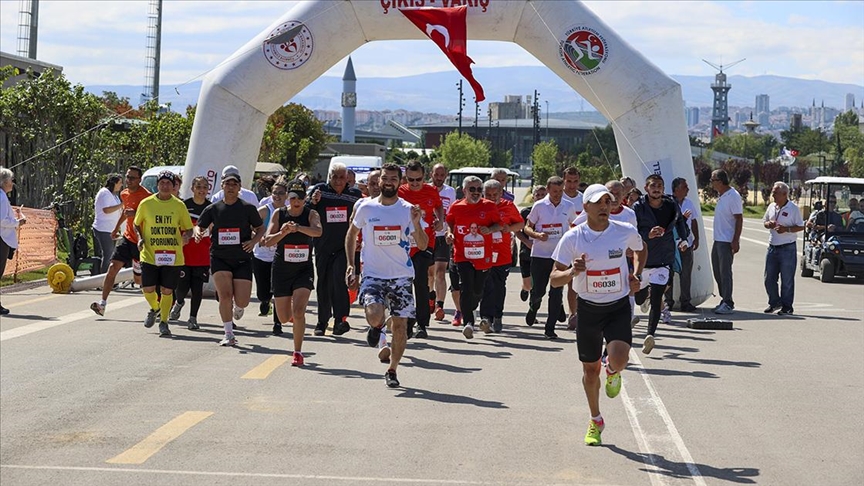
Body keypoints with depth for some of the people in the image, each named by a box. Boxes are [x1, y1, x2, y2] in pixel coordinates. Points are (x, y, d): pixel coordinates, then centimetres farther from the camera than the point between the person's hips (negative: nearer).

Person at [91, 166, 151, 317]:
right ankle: (103, 303, -11)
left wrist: (135, 214, -33)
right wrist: (117, 227, 39)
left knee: (139, 279, 3)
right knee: (113, 267, -8)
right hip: (128, 238, 6)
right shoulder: (124, 194, 10)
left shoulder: (146, 196, -15)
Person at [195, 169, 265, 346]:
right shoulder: (213, 209, 4)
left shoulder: (248, 208, 0)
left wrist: (253, 241, -11)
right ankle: (229, 335, -1)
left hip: (242, 260, 0)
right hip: (219, 258, 0)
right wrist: (197, 232, -13)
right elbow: (199, 226, 11)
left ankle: (238, 308, 35)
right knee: (225, 295, -14)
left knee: (242, 301, -5)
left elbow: (260, 228, 9)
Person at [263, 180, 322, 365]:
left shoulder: (311, 214, -7)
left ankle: (298, 352, -4)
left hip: (304, 270, -2)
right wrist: (282, 232, -30)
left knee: (298, 312, -17)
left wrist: (298, 227, -47)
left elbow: (317, 231, -29)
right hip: (281, 269, 2)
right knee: (284, 317, 9)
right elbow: (267, 241, -10)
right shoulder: (278, 214, -3)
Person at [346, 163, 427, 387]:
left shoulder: (409, 210, -1)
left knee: (400, 324, 1)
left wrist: (416, 224, -21)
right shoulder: (366, 208, 0)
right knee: (374, 316, -23)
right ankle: (377, 327, 16)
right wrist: (350, 265, 7)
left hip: (401, 276, 1)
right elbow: (351, 235, 15)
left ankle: (392, 371, 19)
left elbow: (423, 245, -4)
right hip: (373, 274, -1)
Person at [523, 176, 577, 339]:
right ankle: (533, 307, 37)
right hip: (540, 254, -1)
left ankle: (550, 328, 3)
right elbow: (527, 227, 3)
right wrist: (537, 235, -16)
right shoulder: (539, 206, -2)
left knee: (556, 293, -4)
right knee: (538, 290, 2)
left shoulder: (569, 207, 3)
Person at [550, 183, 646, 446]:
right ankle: (595, 421, 33)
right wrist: (572, 271, -28)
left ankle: (613, 373, 17)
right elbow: (555, 279, -7)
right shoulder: (573, 238, -10)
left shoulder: (626, 232, -7)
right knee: (590, 369, 9)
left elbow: (640, 249, 18)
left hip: (619, 307, 0)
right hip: (588, 308, 1)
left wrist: (636, 275, 2)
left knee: (619, 359, -23)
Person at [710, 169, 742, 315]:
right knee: (717, 271, 13)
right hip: (718, 240, 10)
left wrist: (735, 241, -21)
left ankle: (728, 304, -5)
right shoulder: (721, 196, 15)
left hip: (727, 241, -10)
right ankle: (725, 300, 21)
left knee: (725, 272, -8)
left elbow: (739, 219, -16)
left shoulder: (733, 196, -14)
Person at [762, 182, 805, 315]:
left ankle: (787, 306, 5)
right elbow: (764, 221, 21)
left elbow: (801, 227, -6)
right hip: (772, 247, 6)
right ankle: (774, 302, 24)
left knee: (787, 279, -2)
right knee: (769, 278, 8)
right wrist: (769, 224, -2)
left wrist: (787, 229, -20)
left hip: (787, 248, -6)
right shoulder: (771, 207, 11)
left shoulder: (793, 208, -7)